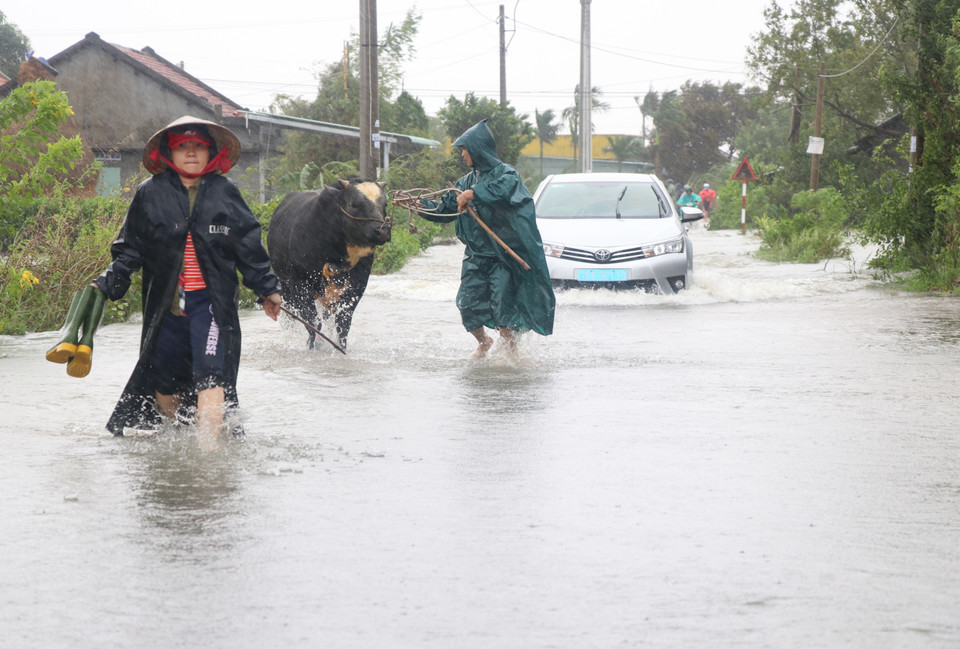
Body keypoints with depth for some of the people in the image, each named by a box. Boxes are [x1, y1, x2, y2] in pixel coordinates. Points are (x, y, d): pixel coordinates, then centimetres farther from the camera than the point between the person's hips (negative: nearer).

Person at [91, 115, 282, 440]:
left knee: (211, 376, -16)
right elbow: (130, 248, 7)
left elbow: (249, 246, 10)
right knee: (162, 379, 9)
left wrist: (268, 289, 12)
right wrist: (108, 284, -4)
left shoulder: (224, 193, 5)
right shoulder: (150, 194, 3)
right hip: (166, 301, 1)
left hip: (211, 301, -1)